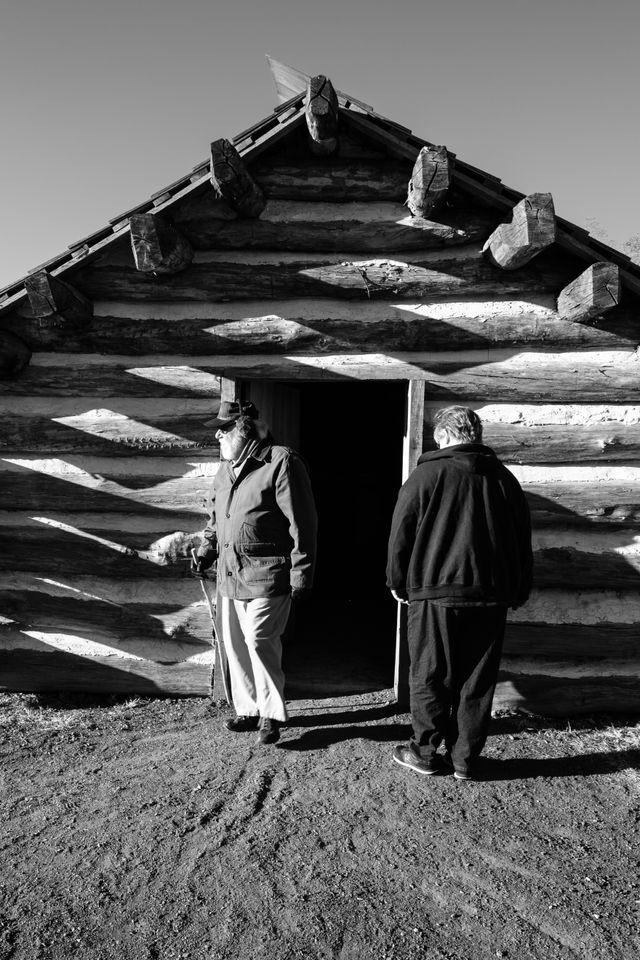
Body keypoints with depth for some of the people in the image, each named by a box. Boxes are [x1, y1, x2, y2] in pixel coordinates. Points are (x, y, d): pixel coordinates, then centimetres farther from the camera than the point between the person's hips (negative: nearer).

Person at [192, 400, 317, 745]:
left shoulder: (281, 462, -10)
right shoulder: (226, 468, 16)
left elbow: (301, 523, -12)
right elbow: (215, 517, 27)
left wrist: (301, 574, -13)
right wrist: (205, 552, 13)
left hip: (266, 575, -8)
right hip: (229, 574, 8)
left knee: (259, 641, -8)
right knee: (234, 643, 12)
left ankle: (271, 713, 11)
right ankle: (248, 709, 28)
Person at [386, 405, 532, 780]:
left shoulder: (428, 474, -5)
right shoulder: (504, 478, 8)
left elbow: (401, 533, -4)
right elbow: (523, 541, 12)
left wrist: (398, 582, 9)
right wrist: (517, 593, 20)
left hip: (435, 594, -3)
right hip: (491, 596, 4)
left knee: (430, 678, 9)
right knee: (477, 682, 11)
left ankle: (425, 752, 20)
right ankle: (465, 760, 20)